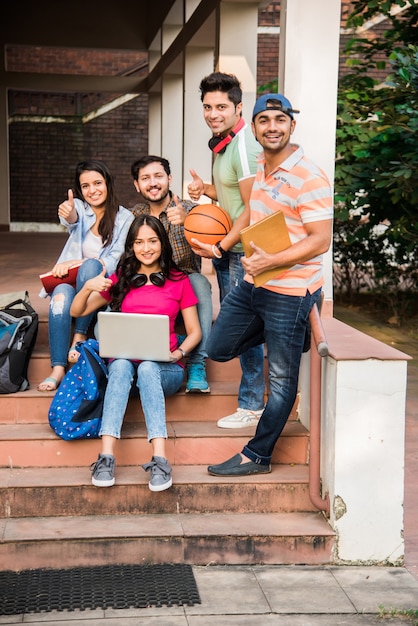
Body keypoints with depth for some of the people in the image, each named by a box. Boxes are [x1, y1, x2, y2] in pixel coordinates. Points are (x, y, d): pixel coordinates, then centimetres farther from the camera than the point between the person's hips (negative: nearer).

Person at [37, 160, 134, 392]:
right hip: (71, 282, 1)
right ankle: (58, 368, -37)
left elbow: (115, 262, -8)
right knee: (62, 294, -34)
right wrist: (68, 215, -49)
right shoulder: (78, 207, 3)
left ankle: (80, 336, -24)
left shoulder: (125, 218, -1)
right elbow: (72, 221, -23)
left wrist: (76, 264, -20)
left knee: (91, 265, -34)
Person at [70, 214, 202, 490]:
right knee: (121, 365, -35)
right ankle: (106, 457, -48)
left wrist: (178, 353, -11)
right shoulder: (121, 279, 17)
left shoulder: (179, 281, 12)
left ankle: (160, 460, -50)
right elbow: (78, 312, 16)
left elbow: (195, 332, 9)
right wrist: (87, 287, -5)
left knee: (147, 368, -37)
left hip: (164, 368, -1)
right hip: (123, 362, 1)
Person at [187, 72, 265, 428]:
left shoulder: (244, 146, -18)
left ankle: (252, 406, 6)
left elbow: (253, 208, -20)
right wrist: (205, 190, 5)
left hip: (243, 250, -10)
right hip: (227, 248, 10)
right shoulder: (224, 143, 13)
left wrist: (221, 247, -16)